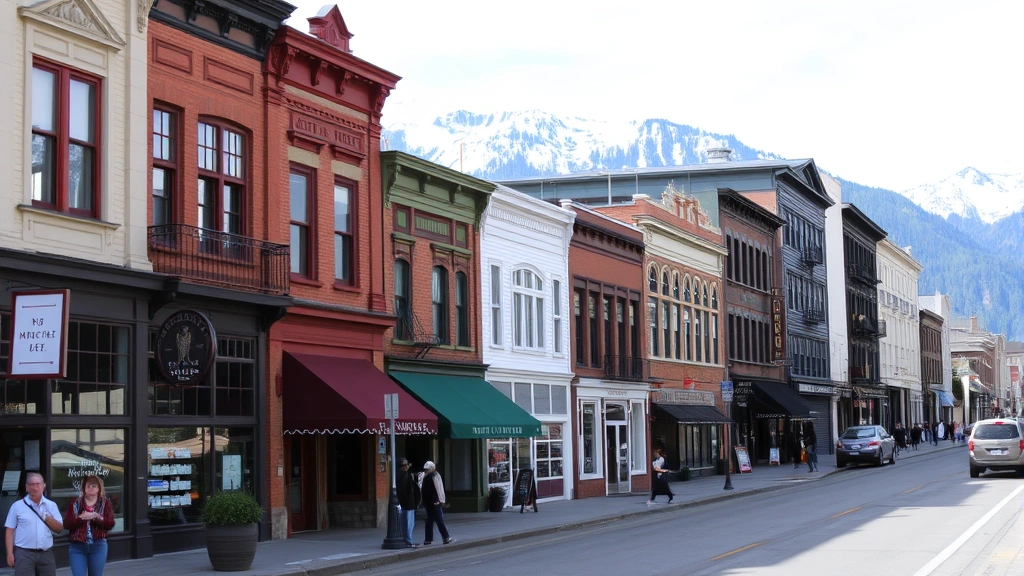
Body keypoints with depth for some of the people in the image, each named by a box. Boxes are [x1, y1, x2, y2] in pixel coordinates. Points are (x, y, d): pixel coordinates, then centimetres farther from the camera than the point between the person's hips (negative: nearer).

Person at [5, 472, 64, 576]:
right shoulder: (17, 506, 2)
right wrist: (10, 554, -5)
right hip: (24, 553, -3)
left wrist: (48, 518, -10)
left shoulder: (51, 505, 10)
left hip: (46, 553, 3)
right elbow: (10, 531, 1)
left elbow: (59, 529, 8)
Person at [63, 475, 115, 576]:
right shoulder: (75, 503, 5)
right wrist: (81, 518, -20)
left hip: (98, 546, 1)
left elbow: (110, 524, -5)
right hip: (77, 546, 0)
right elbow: (66, 524, -4)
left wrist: (98, 518, -22)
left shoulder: (105, 503, 5)